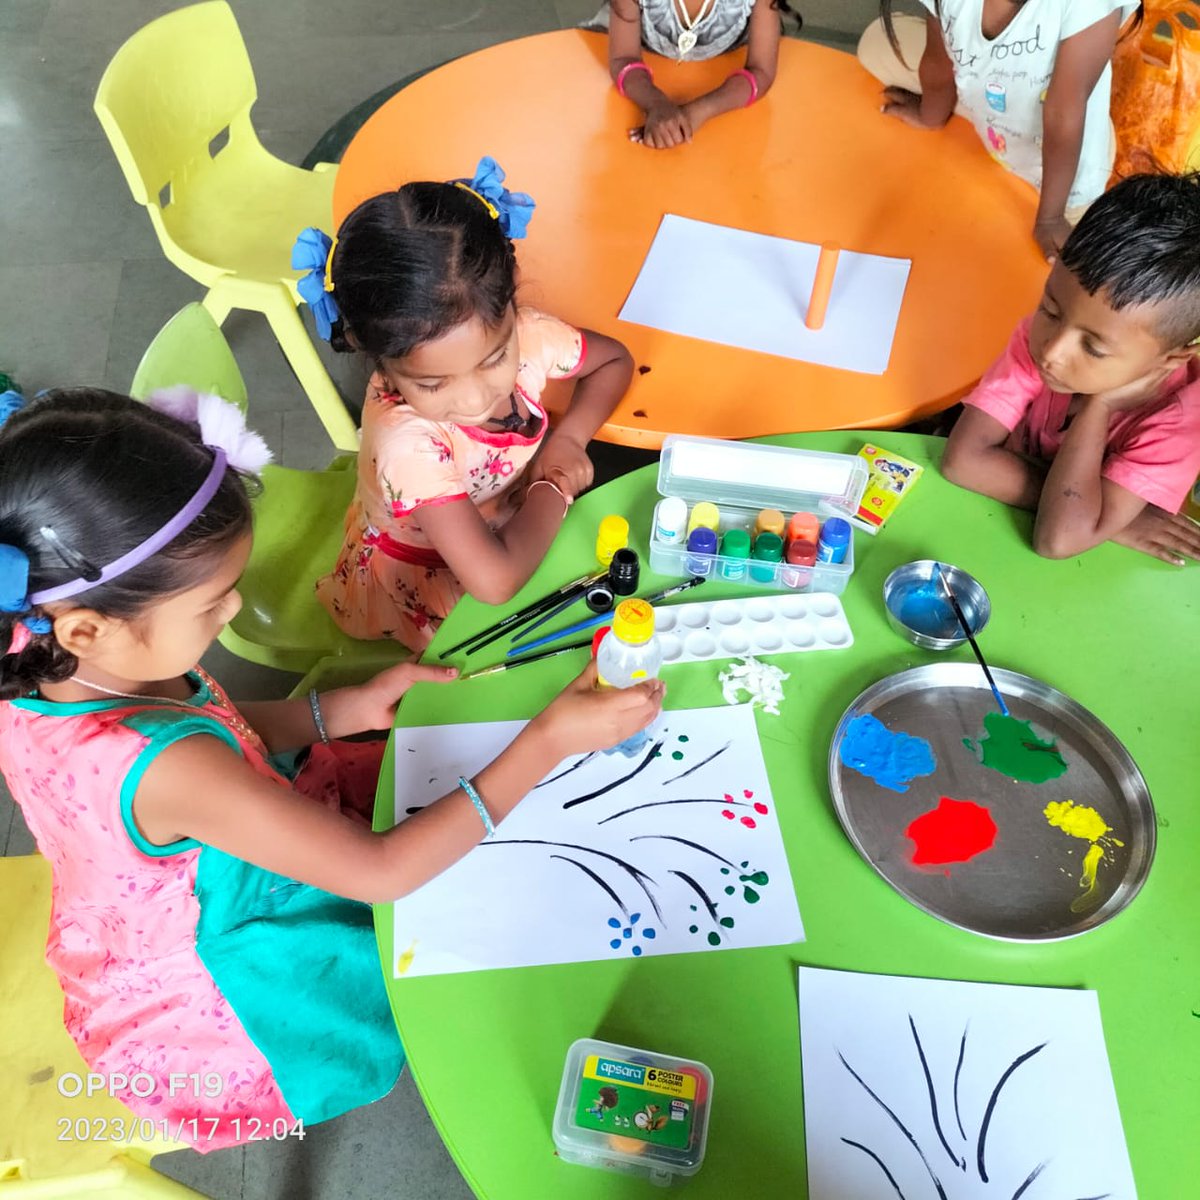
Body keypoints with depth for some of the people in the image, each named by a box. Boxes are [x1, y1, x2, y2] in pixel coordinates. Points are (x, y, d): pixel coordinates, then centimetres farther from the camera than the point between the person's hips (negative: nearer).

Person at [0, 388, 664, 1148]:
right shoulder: (161, 769, -45)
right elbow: (384, 873, -37)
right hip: (211, 1004, -7)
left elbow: (219, 730, -1)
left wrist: (351, 707, -12)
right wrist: (547, 743, -33)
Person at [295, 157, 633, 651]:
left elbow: (614, 359, -1)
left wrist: (569, 436, -18)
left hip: (514, 531, 7)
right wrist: (557, 486, -30)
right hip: (421, 584, -7)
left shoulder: (518, 333, -23)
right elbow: (495, 580, -46)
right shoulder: (405, 439, -40)